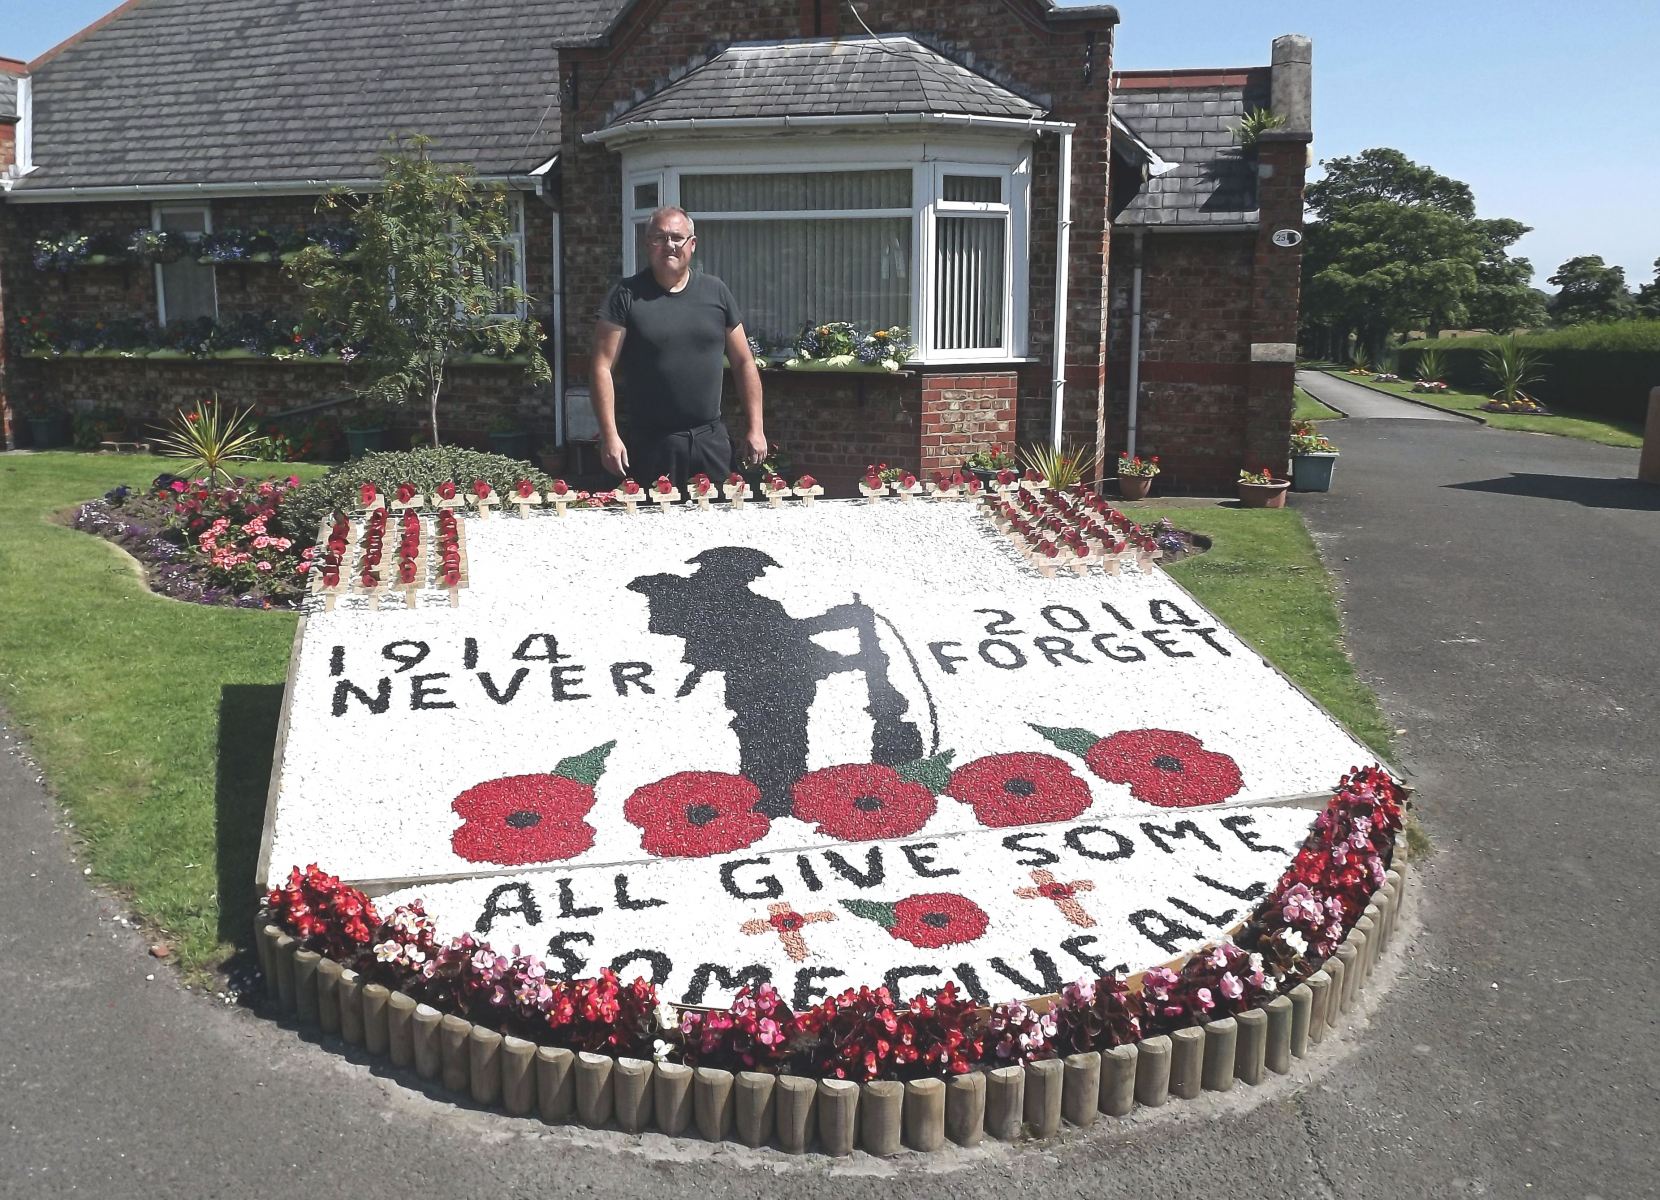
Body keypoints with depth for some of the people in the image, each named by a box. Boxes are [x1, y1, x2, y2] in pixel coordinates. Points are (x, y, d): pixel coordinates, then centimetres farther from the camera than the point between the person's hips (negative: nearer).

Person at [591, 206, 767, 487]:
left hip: (711, 439, 3)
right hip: (649, 443, -2)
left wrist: (755, 428, 5)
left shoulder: (716, 292, 8)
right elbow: (603, 367, -5)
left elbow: (743, 362, 11)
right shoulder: (627, 295, -1)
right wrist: (609, 435, -13)